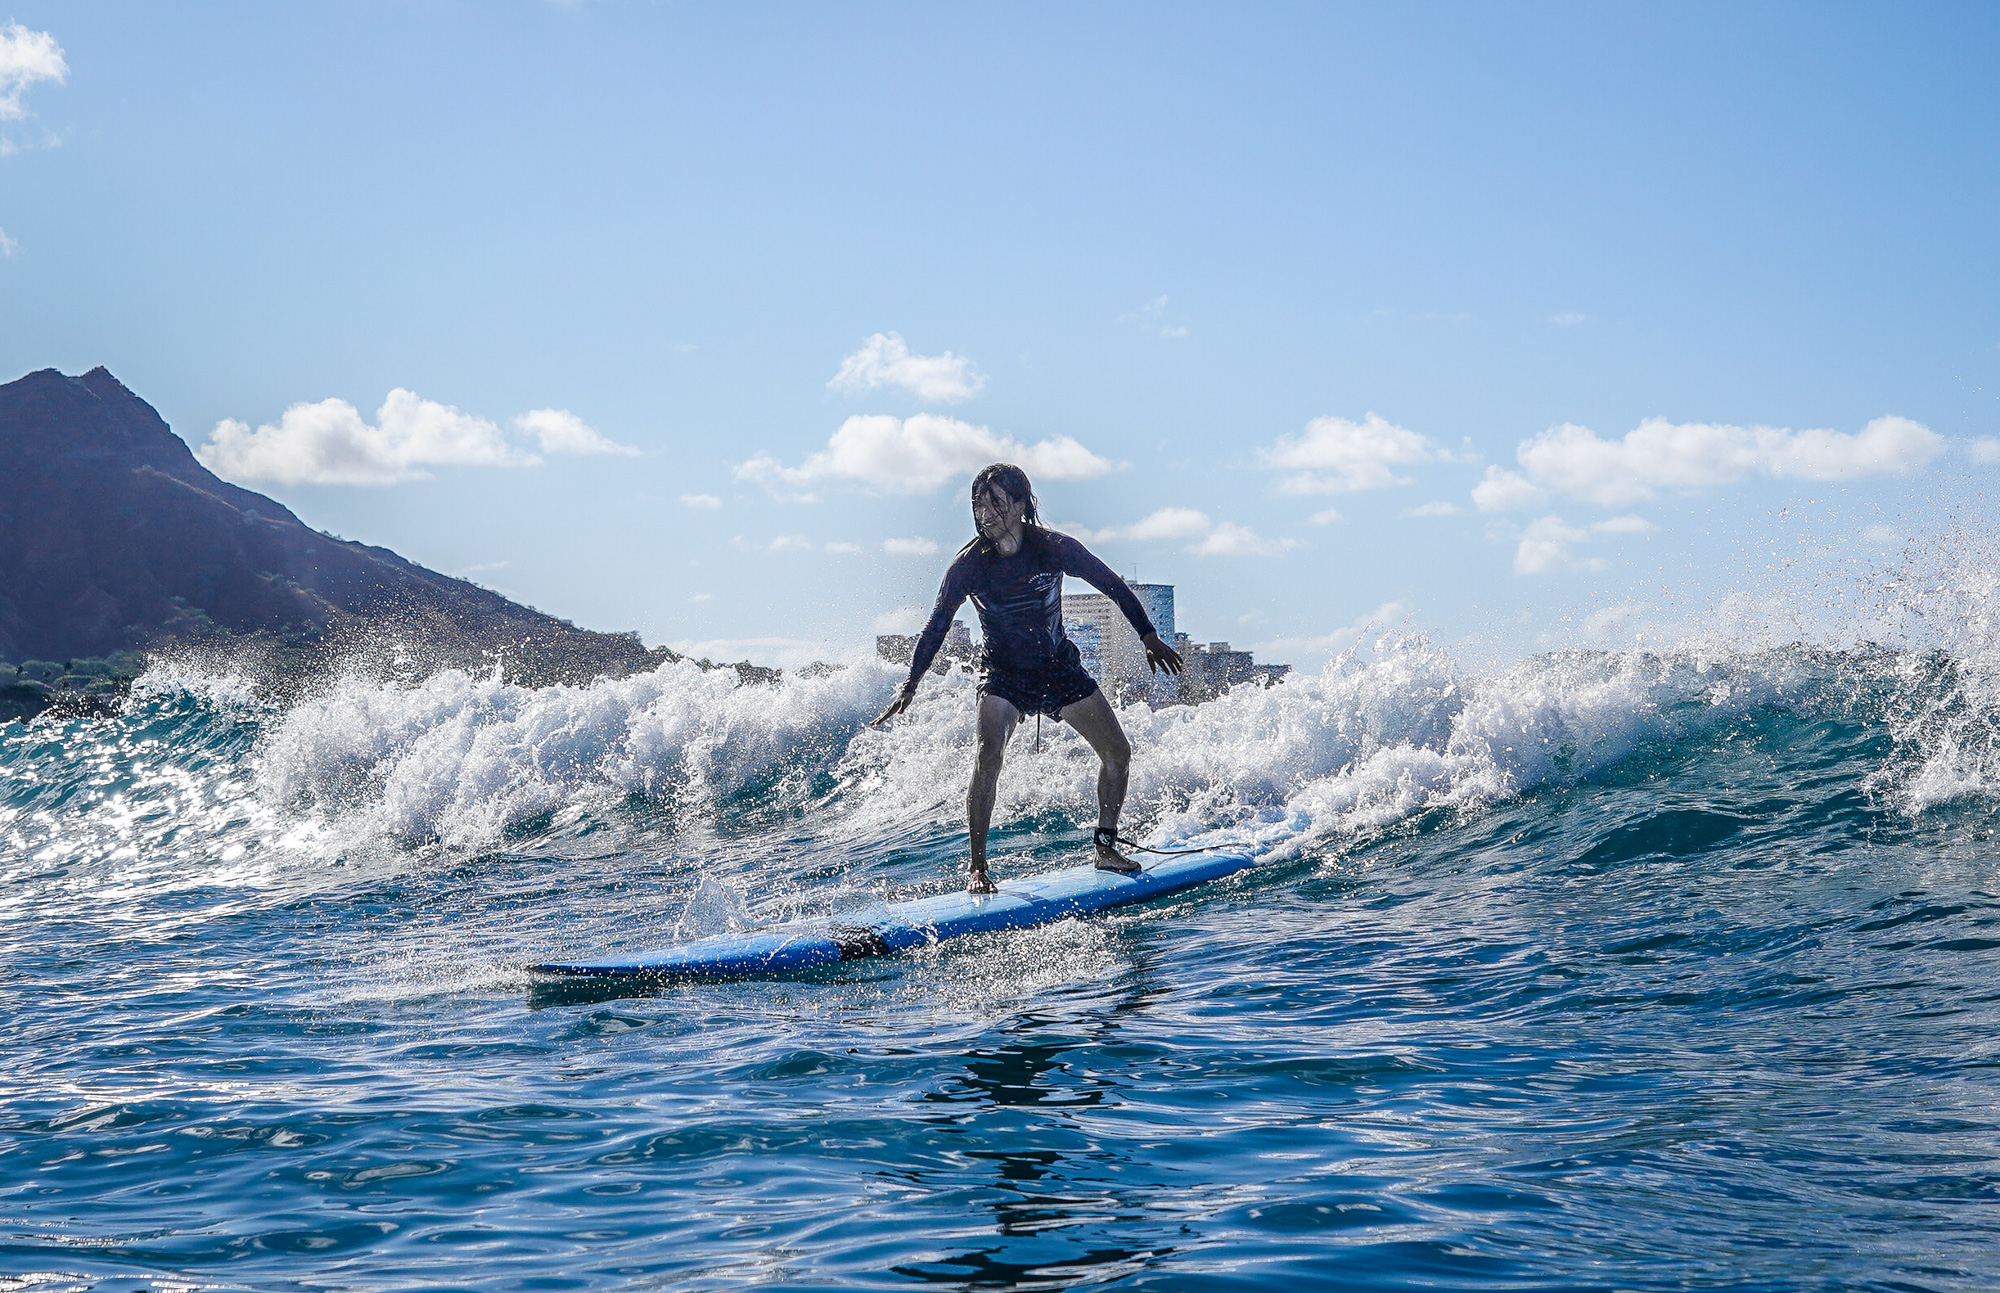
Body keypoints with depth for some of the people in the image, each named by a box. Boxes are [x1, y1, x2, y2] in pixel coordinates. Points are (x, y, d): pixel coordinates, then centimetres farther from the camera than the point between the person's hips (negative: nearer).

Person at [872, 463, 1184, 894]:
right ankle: (977, 867, -20)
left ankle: (1106, 846, 22)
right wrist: (910, 685, -11)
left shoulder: (1055, 548, -15)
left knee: (1118, 753, 3)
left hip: (1060, 668, 3)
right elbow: (937, 626, -7)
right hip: (1003, 674, -2)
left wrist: (1150, 638, 1)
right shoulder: (969, 564, -16)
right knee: (988, 757, -25)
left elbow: (1113, 586, -3)